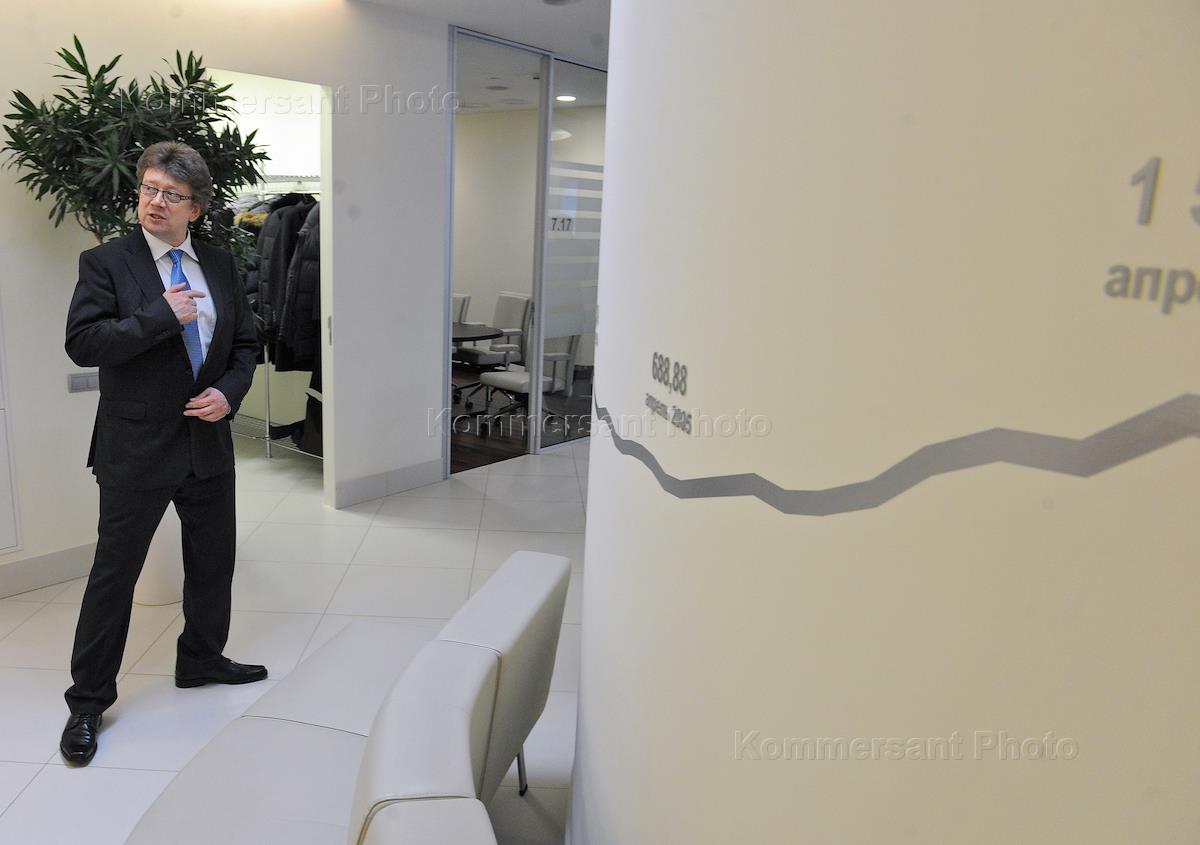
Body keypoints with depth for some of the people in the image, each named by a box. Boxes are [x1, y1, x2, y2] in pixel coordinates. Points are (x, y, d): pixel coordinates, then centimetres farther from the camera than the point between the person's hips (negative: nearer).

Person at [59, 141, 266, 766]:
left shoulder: (220, 265, 7)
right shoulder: (106, 263, -6)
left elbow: (245, 343, 11)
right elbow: (81, 343, -16)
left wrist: (229, 392, -7)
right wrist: (164, 315, -22)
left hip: (209, 443, 5)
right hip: (136, 450, -5)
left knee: (214, 564, 17)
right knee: (114, 573, 5)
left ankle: (201, 661, 39)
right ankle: (87, 701, 21)